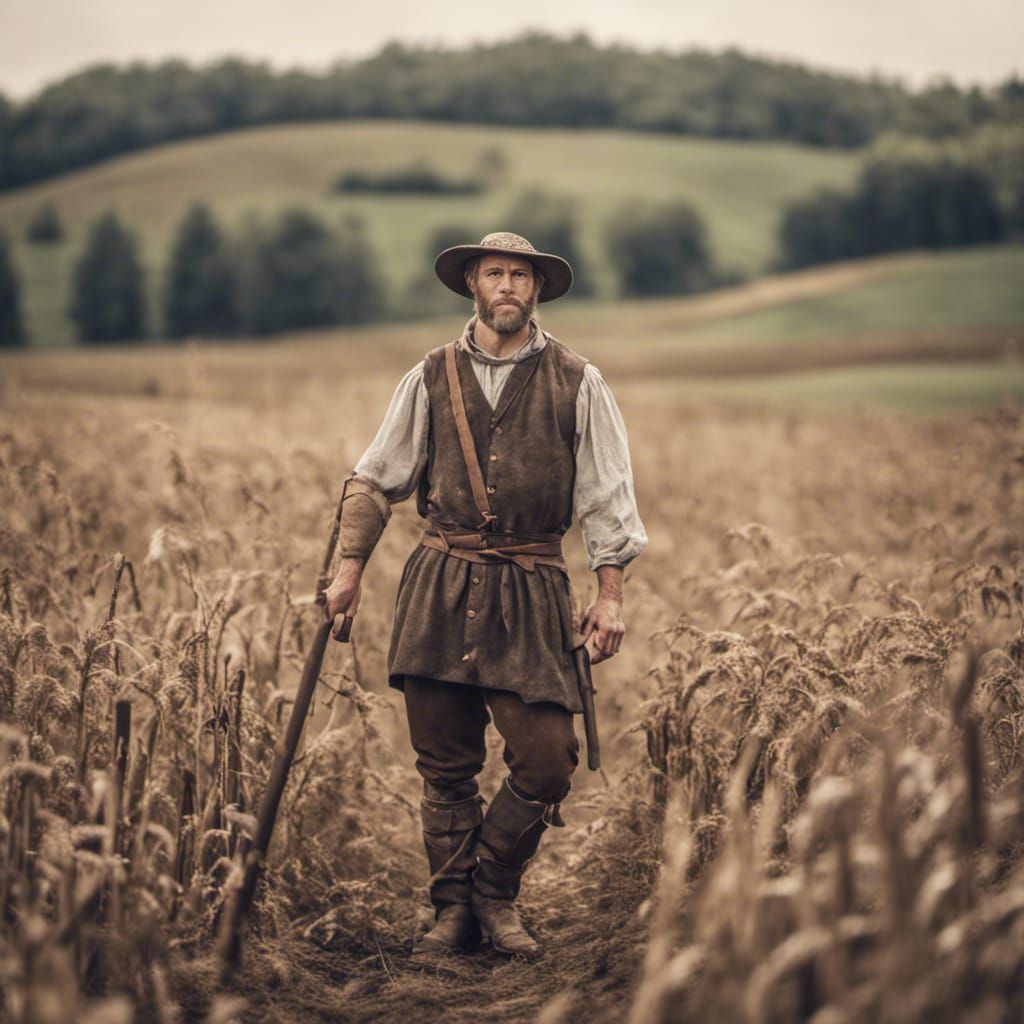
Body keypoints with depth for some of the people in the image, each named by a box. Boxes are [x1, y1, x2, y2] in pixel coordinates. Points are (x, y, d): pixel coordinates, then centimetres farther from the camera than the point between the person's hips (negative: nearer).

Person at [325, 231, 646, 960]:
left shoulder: (576, 382, 6)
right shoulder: (432, 378, 9)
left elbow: (607, 495, 5)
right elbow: (374, 480, 14)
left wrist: (611, 594, -2)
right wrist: (350, 568, 8)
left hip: (531, 594, -1)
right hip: (442, 586, 1)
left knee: (547, 762, -7)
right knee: (445, 764, 4)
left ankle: (496, 894, 15)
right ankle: (453, 909, 18)